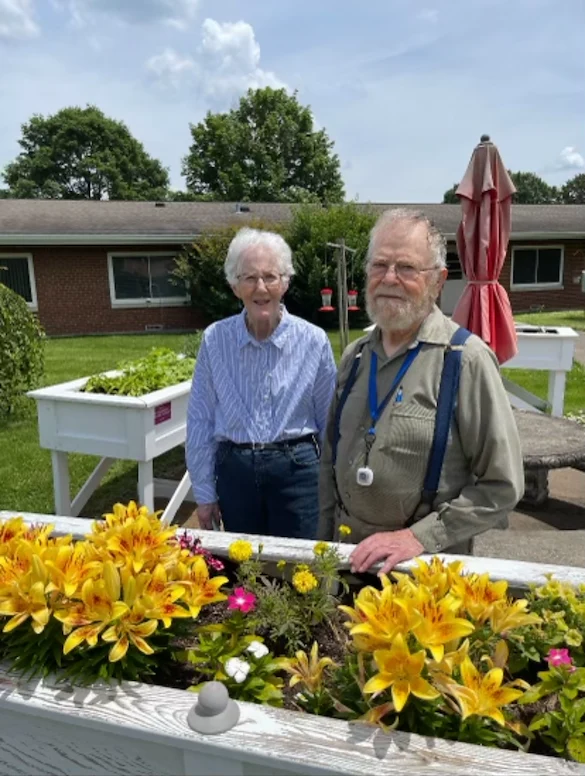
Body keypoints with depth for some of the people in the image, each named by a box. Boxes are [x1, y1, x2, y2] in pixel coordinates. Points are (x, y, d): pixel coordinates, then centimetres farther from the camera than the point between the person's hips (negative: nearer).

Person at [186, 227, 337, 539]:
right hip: (235, 470, 2)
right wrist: (204, 492, 4)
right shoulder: (214, 339, -3)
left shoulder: (314, 340, -6)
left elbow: (330, 422, 2)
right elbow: (200, 420, 3)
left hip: (297, 469, -1)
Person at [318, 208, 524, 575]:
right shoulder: (354, 356, 1)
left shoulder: (466, 359, -17)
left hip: (429, 562, -5)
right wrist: (326, 538, 7)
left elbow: (502, 487, -15)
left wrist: (419, 537, -18)